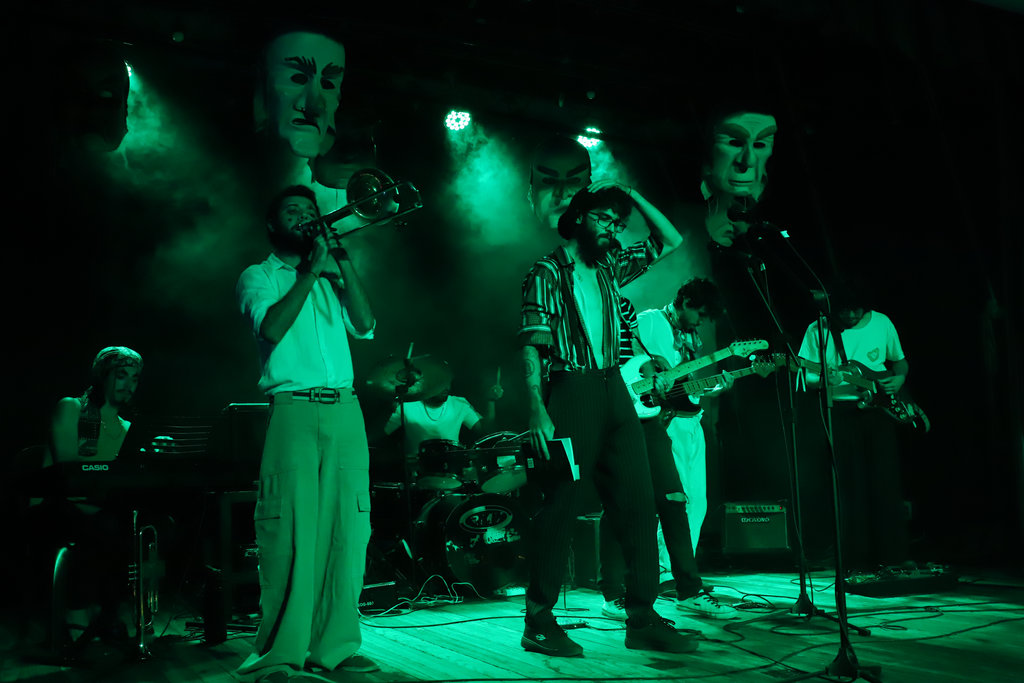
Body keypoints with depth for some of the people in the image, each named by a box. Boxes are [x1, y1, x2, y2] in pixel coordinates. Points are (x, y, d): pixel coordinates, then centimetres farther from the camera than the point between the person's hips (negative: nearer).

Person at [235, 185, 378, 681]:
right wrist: (309, 271, -4)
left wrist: (341, 261, 5)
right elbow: (271, 327, -8)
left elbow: (364, 326, 8)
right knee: (292, 532, -9)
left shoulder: (329, 277, 24)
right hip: (294, 412, -4)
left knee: (347, 529, 0)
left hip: (345, 414, 4)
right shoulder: (258, 276, 12)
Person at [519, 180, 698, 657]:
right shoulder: (547, 272, -1)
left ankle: (643, 619, 9)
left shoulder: (610, 268, 19)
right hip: (571, 390, -7)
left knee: (638, 504, 3)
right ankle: (539, 624, 3)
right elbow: (532, 346, -9)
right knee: (560, 506, -5)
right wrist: (538, 410, -19)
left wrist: (630, 194, 16)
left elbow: (670, 239, 24)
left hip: (615, 392, 7)